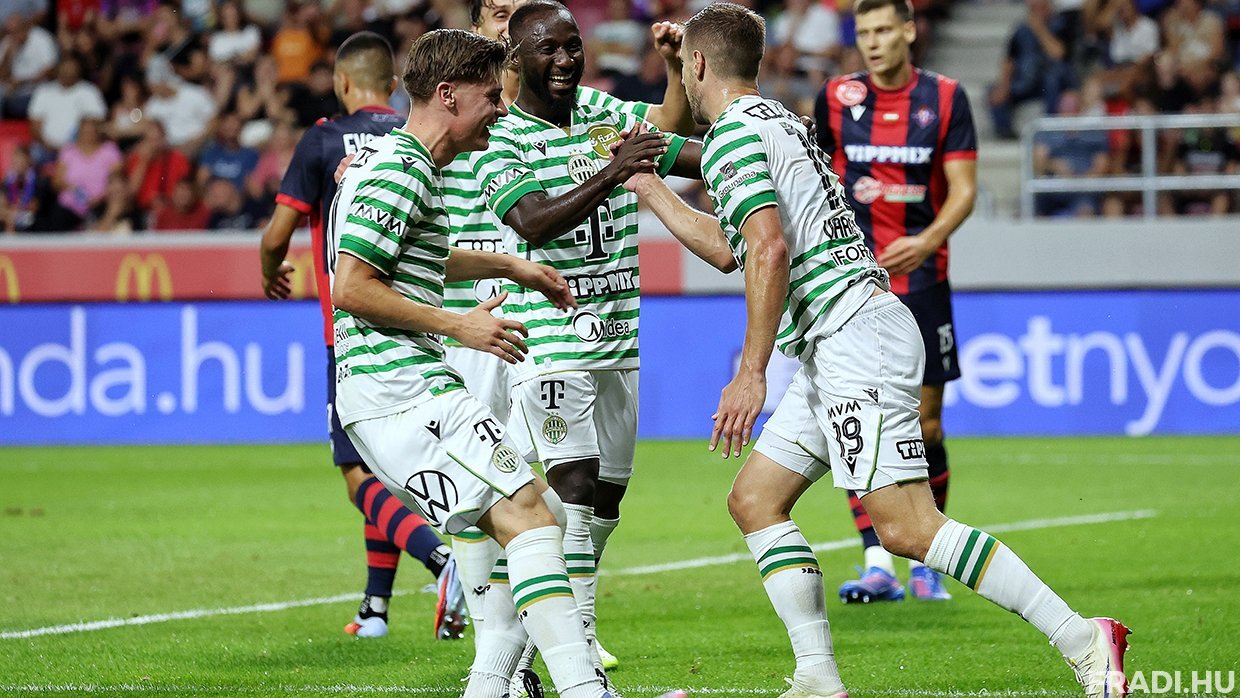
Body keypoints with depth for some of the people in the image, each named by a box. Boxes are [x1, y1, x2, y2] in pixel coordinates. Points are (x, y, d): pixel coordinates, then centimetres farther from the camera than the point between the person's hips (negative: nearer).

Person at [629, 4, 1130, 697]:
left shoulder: (733, 134, -8)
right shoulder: (775, 120, 23)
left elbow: (769, 250, -21)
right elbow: (731, 248, 35)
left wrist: (751, 373, -20)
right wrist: (645, 184, 40)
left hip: (853, 335, -11)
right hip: (843, 346, 11)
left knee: (908, 527, -16)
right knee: (754, 499, 10)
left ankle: (1083, 641, -19)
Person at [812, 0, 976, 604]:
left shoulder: (945, 98, 0)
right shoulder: (835, 98, 3)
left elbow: (963, 188, -4)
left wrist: (927, 241, -21)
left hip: (920, 277, 0)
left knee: (925, 424, 3)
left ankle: (926, 560, 18)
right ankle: (877, 566, -12)